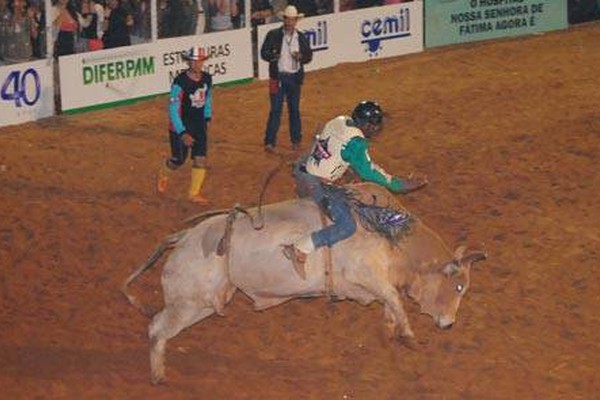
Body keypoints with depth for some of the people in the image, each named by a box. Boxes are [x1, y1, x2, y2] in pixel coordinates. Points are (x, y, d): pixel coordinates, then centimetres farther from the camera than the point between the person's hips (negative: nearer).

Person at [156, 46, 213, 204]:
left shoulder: (207, 79, -5)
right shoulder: (180, 82, -24)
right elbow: (173, 109, -22)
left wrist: (207, 118, 16)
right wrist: (182, 133, -25)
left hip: (199, 124, 5)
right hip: (180, 126, -5)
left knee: (200, 158, -4)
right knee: (179, 159, 8)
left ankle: (194, 193, 7)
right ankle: (163, 175, 42)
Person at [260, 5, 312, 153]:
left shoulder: (301, 37, 6)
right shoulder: (273, 35, -2)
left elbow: (309, 56, 10)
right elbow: (263, 52, -2)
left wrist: (301, 57, -13)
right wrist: (272, 56, -23)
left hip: (295, 77, 3)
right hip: (278, 77, -3)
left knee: (294, 109, 10)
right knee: (275, 109, -4)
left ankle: (296, 140, 21)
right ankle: (270, 142, -2)